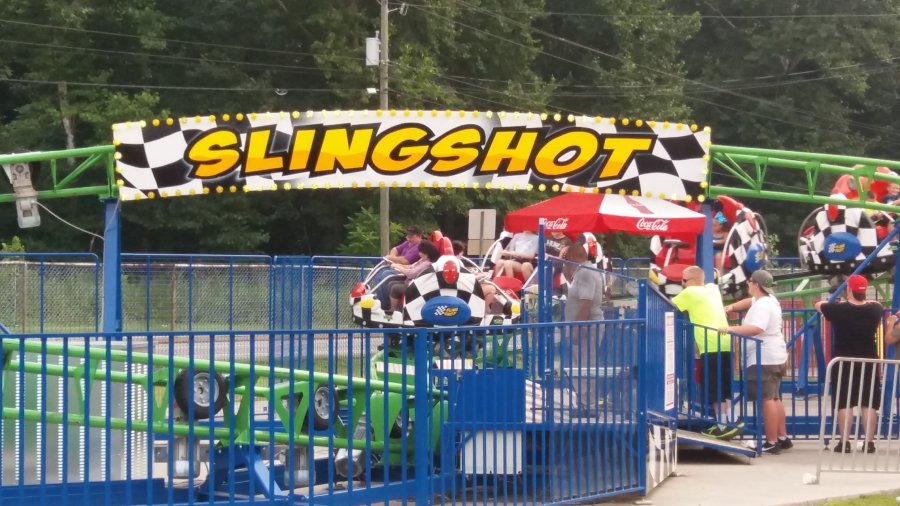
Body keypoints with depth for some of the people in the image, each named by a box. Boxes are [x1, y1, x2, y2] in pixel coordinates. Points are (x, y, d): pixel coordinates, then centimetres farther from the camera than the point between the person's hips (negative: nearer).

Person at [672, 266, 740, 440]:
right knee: (724, 389, 15)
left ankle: (724, 426, -7)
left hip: (711, 347, -8)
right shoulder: (713, 289, 19)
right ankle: (727, 424, 15)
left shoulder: (690, 293, -1)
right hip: (725, 344, 8)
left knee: (714, 390, -5)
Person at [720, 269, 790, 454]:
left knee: (767, 399, -11)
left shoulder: (763, 306, -18)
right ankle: (783, 438, 23)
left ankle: (771, 443, -13)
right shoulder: (768, 299, 14)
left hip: (764, 359, -11)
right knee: (774, 398, 18)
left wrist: (731, 329, -36)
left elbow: (756, 329, -33)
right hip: (774, 357, 11)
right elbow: (750, 301, 34)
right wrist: (731, 307, 21)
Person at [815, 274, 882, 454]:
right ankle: (869, 442, 3)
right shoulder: (874, 309, -4)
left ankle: (844, 442, 0)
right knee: (868, 404, 5)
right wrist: (864, 301, 38)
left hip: (844, 364, -2)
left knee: (843, 404, 2)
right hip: (868, 363, 2)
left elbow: (818, 305, 9)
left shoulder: (838, 309, -11)